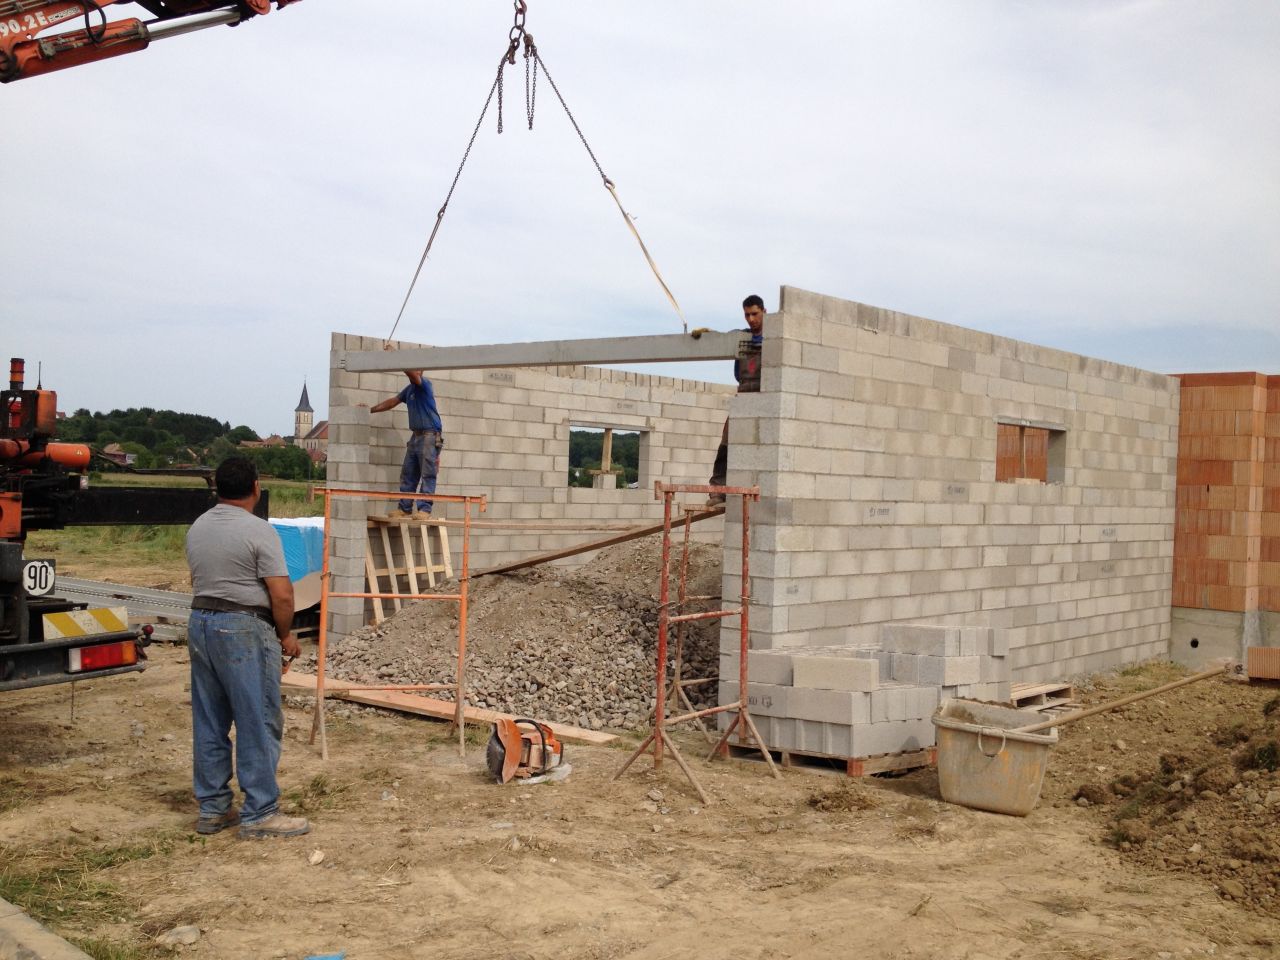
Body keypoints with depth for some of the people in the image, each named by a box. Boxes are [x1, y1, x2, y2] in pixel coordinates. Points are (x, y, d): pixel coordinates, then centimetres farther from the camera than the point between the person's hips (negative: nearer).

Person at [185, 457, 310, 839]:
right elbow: (281, 595, -17)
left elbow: (197, 581, 16)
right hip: (245, 629, -8)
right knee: (258, 723, -1)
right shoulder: (258, 531, -13)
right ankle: (259, 813, 3)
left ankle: (212, 808, 21)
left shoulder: (197, 529, 10)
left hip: (200, 623, 8)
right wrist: (285, 635, -2)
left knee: (209, 723, 13)